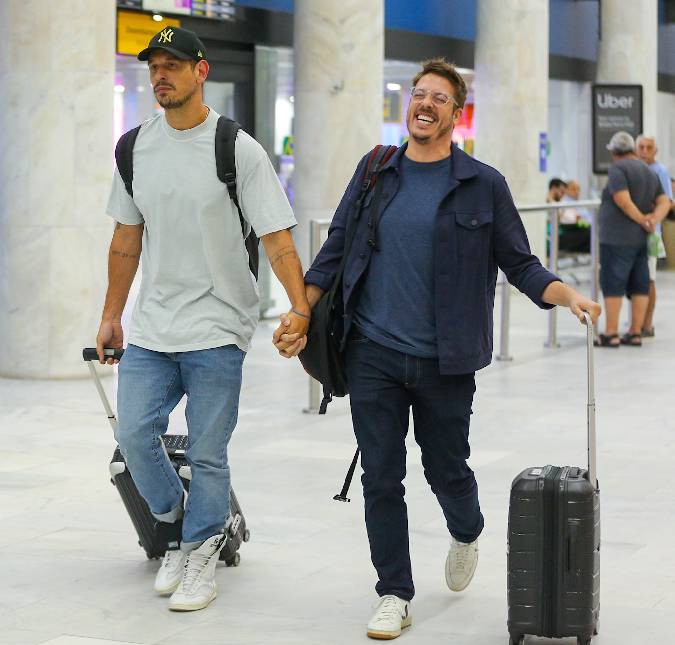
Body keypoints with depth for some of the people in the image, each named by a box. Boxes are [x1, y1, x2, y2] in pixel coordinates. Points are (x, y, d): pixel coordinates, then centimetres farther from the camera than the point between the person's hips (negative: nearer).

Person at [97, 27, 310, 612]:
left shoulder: (238, 150, -8)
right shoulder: (135, 148, 7)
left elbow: (277, 237, -12)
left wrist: (301, 309, -23)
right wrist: (112, 316, 17)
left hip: (217, 328, -4)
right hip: (151, 327, 4)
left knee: (207, 454, 0)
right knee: (135, 434, -2)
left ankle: (201, 558, 17)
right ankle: (177, 530, 23)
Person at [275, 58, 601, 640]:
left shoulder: (484, 186, -1)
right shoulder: (375, 171, 6)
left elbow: (520, 264, 2)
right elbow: (337, 248, 10)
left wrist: (569, 297, -15)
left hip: (444, 362, -2)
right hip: (373, 355, 2)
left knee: (447, 470, 9)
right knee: (381, 478, 2)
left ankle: (466, 534, 43)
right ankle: (394, 596, 14)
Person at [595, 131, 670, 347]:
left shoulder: (617, 169, -9)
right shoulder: (650, 172, 15)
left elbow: (623, 200, -20)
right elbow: (664, 202, 9)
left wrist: (643, 220, -10)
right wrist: (653, 219, -7)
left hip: (617, 238, -8)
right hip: (640, 239, 8)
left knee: (613, 285, -5)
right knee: (639, 286, 8)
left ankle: (611, 334, -5)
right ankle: (636, 333, 10)